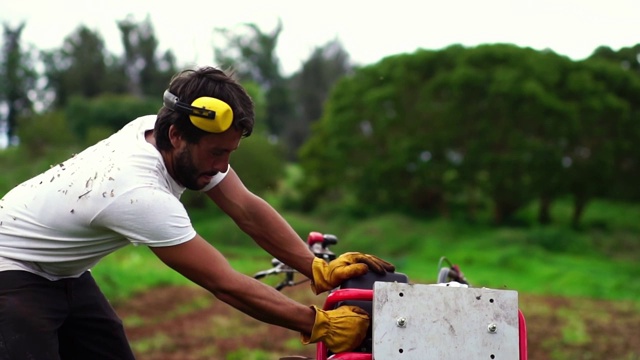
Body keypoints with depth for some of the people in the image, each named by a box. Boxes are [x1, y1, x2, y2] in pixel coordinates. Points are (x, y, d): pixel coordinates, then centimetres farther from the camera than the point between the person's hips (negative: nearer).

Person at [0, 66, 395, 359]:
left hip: (64, 271, 9)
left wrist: (318, 269, -19)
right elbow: (226, 284, -33)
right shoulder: (140, 194, -37)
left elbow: (248, 210, -10)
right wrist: (318, 324, -29)